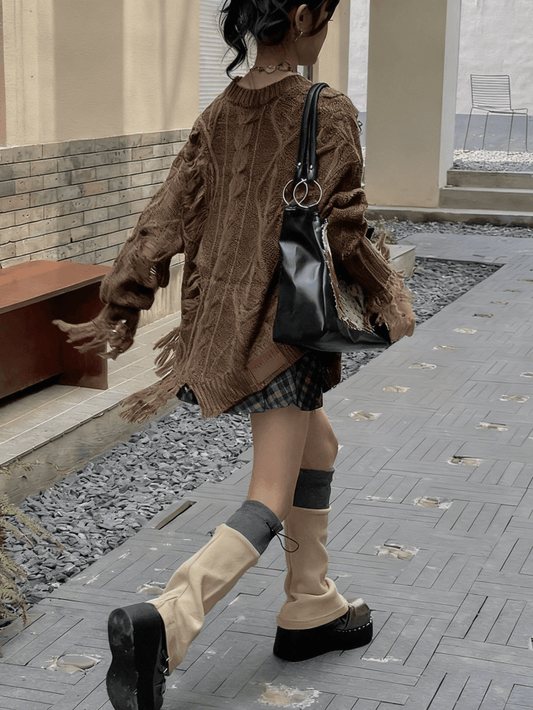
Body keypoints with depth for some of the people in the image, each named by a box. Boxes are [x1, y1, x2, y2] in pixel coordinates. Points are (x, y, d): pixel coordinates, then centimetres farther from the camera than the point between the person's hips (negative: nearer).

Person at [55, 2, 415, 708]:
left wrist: (123, 305, 6)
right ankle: (165, 622, -22)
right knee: (272, 501, -3)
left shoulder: (221, 114, 5)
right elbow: (343, 233, -13)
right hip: (281, 325, -7)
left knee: (319, 446, 25)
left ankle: (311, 608, 33)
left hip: (220, 315, 8)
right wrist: (392, 300, 3)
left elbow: (169, 214, 2)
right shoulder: (327, 113, -14)